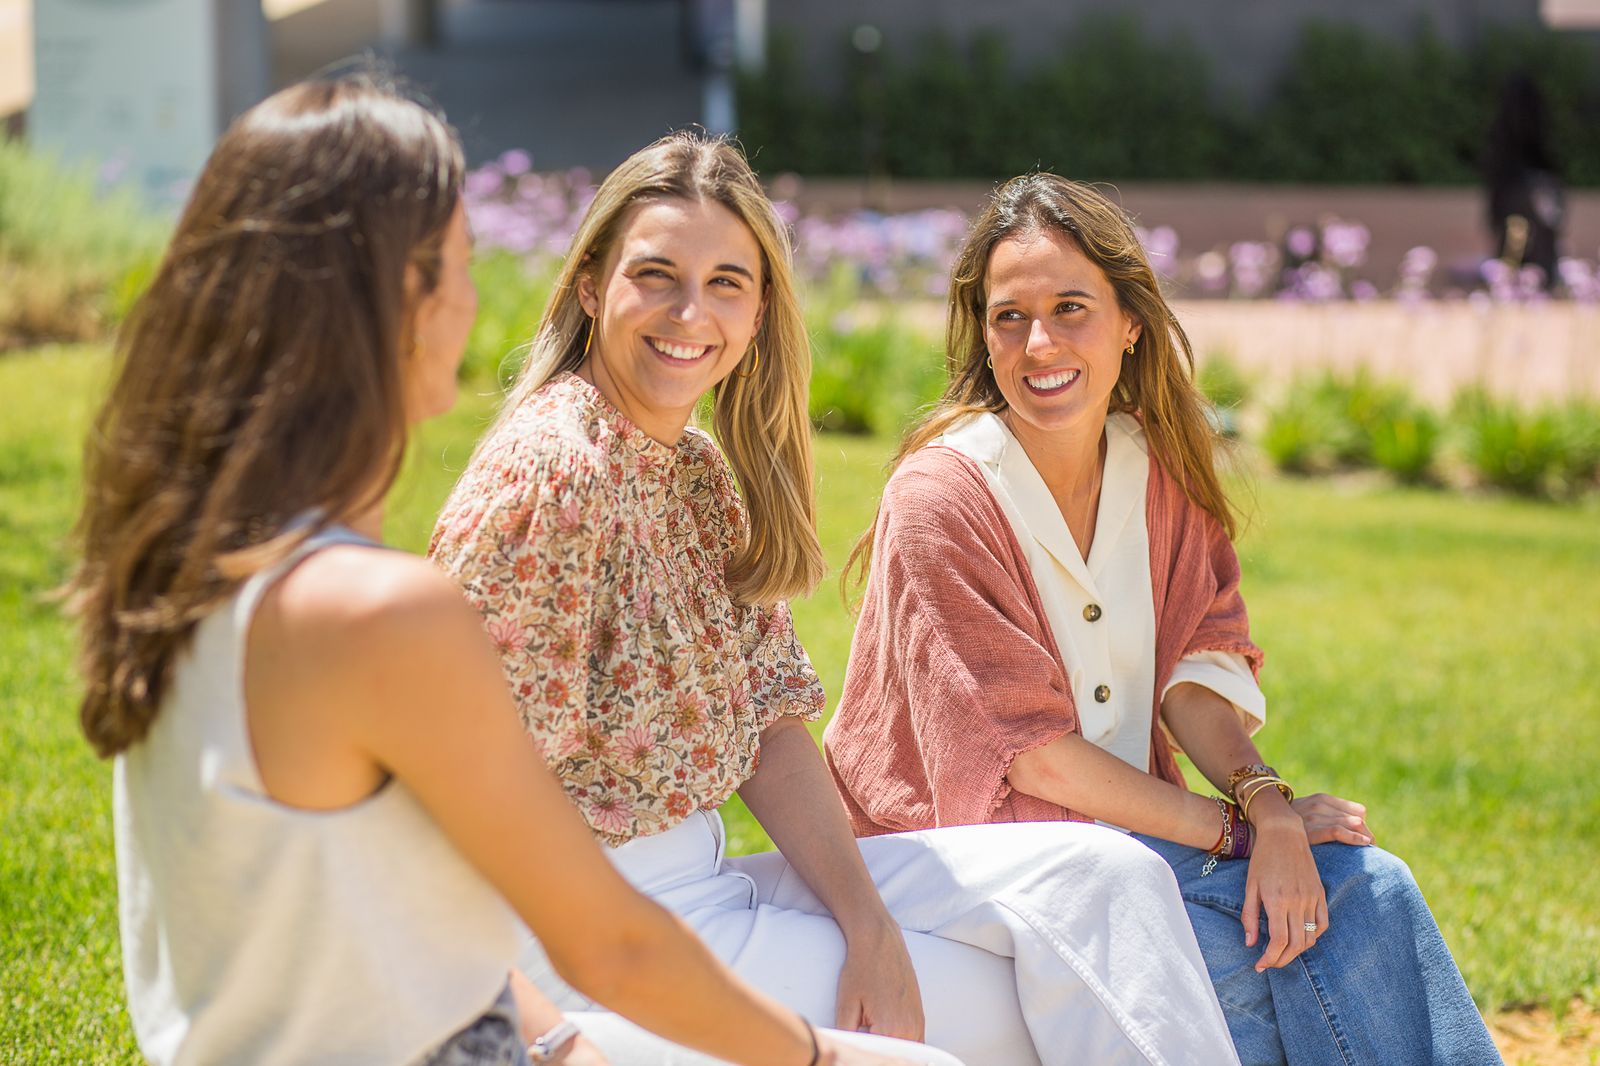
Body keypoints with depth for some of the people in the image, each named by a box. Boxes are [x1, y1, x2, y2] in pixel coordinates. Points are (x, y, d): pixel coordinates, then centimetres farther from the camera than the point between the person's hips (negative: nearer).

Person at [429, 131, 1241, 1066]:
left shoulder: (702, 473, 10)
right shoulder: (553, 472, -19)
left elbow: (771, 726, 8)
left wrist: (870, 928, -4)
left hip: (701, 875, 9)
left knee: (1102, 875, -1)